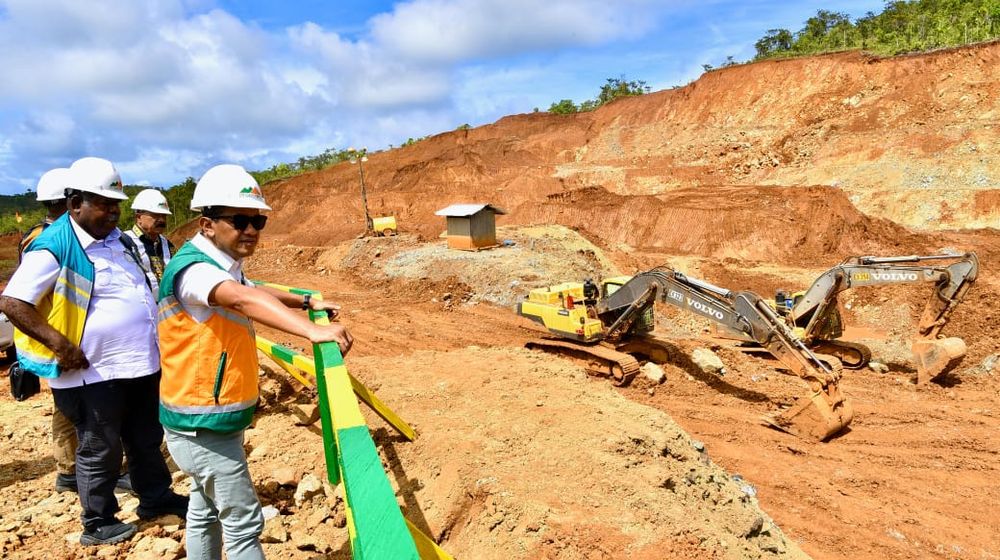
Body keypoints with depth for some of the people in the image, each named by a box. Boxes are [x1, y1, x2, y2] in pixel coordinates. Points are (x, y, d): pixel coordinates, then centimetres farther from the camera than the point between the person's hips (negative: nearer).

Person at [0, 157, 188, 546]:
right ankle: (97, 524, 26)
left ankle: (156, 498, 38)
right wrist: (60, 344, -24)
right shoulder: (53, 248, -17)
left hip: (141, 364, 8)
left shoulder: (114, 236, 8)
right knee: (100, 451, 8)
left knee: (147, 439, 21)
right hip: (94, 373, -7)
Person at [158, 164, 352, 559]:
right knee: (243, 523, -2)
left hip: (207, 417, 10)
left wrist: (307, 303, 16)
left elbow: (255, 293, 28)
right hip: (204, 425, -10)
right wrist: (312, 331, -57)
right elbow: (244, 300, -44)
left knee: (206, 510, 21)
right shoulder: (192, 268, -24)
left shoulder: (223, 267, 8)